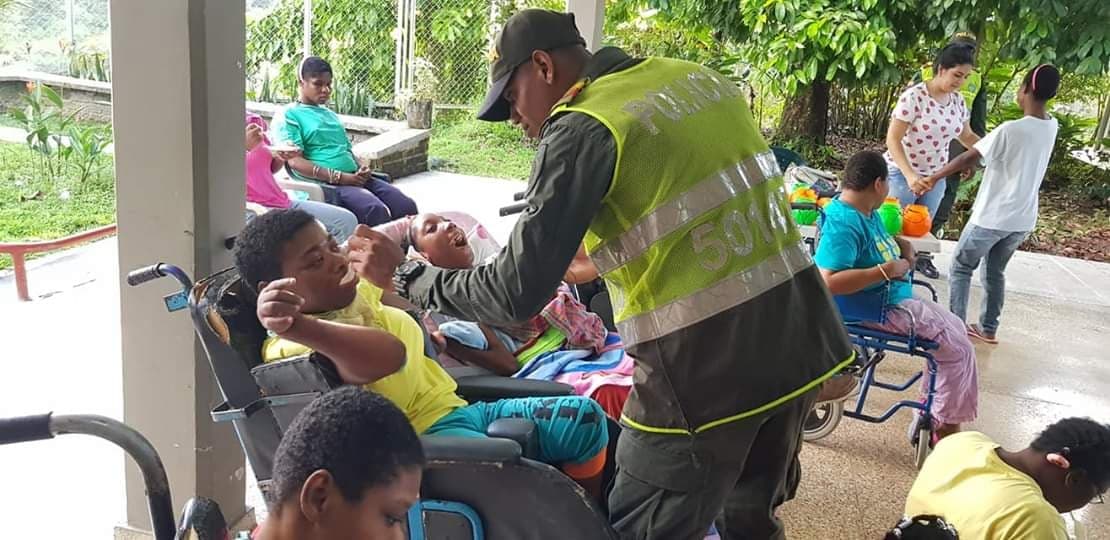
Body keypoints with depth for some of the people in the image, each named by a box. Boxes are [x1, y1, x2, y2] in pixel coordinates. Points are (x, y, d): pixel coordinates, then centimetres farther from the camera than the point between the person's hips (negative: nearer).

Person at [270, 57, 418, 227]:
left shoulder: (330, 114, 28)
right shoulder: (287, 115, 3)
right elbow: (295, 162, -9)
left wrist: (362, 169, 3)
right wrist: (340, 177, -17)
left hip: (355, 178, 8)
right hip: (324, 184, -7)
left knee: (407, 206, -15)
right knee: (376, 211, -34)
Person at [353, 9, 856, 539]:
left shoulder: (583, 128, -11)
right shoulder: (700, 77, 11)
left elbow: (517, 294, -13)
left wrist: (409, 277, 2)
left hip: (705, 369, -8)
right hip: (800, 336, 8)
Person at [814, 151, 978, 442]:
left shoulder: (865, 211, 3)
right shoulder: (843, 222, -28)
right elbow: (828, 281, -37)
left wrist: (901, 244, 3)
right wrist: (887, 270, -31)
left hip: (896, 298, 11)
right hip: (883, 309, -11)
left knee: (956, 329, 19)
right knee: (959, 349, -6)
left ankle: (932, 415, 25)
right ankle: (944, 427, 8)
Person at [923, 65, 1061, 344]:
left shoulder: (1011, 130, -22)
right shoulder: (1051, 128, 0)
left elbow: (968, 159, -16)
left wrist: (932, 178, -8)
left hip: (992, 216, -6)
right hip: (1023, 219, 6)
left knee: (961, 268, 10)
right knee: (996, 272, 22)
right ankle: (988, 329, 27)